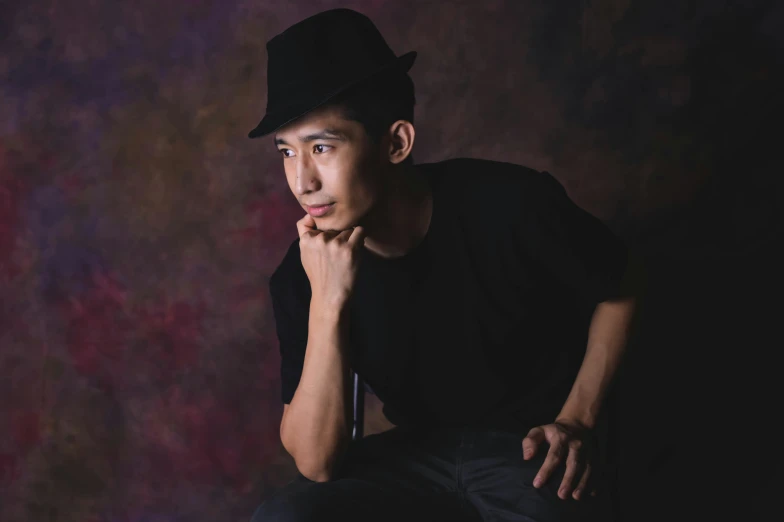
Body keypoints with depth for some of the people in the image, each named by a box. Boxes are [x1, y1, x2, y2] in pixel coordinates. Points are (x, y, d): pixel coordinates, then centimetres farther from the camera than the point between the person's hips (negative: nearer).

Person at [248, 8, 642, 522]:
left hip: (529, 448, -2)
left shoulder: (511, 206, -18)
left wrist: (576, 421, -8)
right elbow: (315, 464, -17)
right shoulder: (301, 276, -12)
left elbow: (618, 293, 2)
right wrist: (327, 303, -27)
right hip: (417, 455, 2)